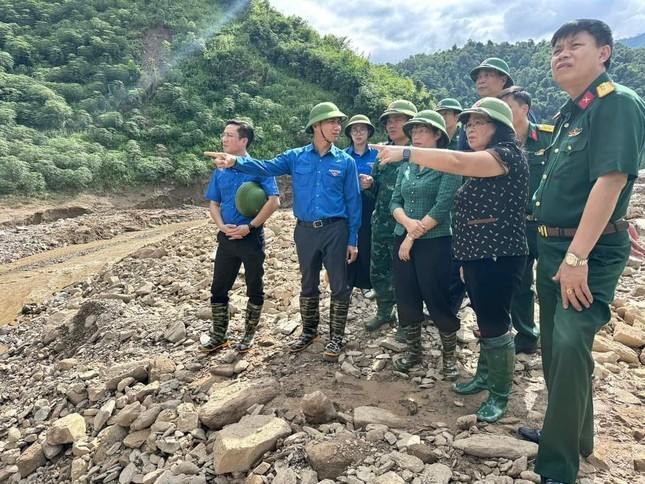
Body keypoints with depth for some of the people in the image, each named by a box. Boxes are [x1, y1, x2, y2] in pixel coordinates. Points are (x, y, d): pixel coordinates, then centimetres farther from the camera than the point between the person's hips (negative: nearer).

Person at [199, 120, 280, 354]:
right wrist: (222, 226, -7)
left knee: (255, 289, 7)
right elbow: (214, 204, 12)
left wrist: (250, 226, -17)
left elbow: (274, 201, -16)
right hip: (226, 237, 5)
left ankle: (249, 335, 24)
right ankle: (219, 336, 24)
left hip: (252, 238, -5)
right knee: (218, 288, 9)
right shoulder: (220, 171, 7)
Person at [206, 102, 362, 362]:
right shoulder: (296, 157, 2)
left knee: (339, 286, 3)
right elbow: (265, 167, -10)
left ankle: (336, 338, 19)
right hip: (305, 231, 2)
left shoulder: (345, 161, -1)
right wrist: (236, 161, -30)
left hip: (335, 230, -2)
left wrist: (353, 240, -3)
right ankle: (309, 331, 33)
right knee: (308, 286, 15)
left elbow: (353, 202, 0)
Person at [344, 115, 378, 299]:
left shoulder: (376, 155, 1)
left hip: (368, 208, -1)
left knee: (366, 246, 4)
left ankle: (365, 283, 19)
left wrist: (372, 182, -18)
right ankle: (347, 283, 19)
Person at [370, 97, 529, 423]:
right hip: (475, 256, 9)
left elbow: (458, 162, -29)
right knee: (485, 321, 18)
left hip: (499, 257, -9)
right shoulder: (479, 163, 17)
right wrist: (465, 257, 16)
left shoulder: (508, 153, -12)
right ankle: (485, 376, 34)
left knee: (495, 324, -1)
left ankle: (500, 394, 14)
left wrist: (405, 152, -32)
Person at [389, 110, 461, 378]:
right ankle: (413, 352, 27)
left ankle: (449, 356, 20)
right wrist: (408, 223, -14)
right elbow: (395, 201, 8)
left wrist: (413, 237, -13)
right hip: (402, 239, 6)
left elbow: (442, 207, -15)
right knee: (406, 299, 9)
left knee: (437, 300, -1)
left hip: (435, 242, -6)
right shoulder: (406, 166, 11)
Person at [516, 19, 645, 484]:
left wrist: (577, 257, -27)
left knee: (570, 346, -16)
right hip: (552, 247, 9)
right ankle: (570, 432, 35)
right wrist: (556, 251, 14)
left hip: (590, 252, -9)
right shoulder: (570, 113, 15)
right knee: (554, 345, 16)